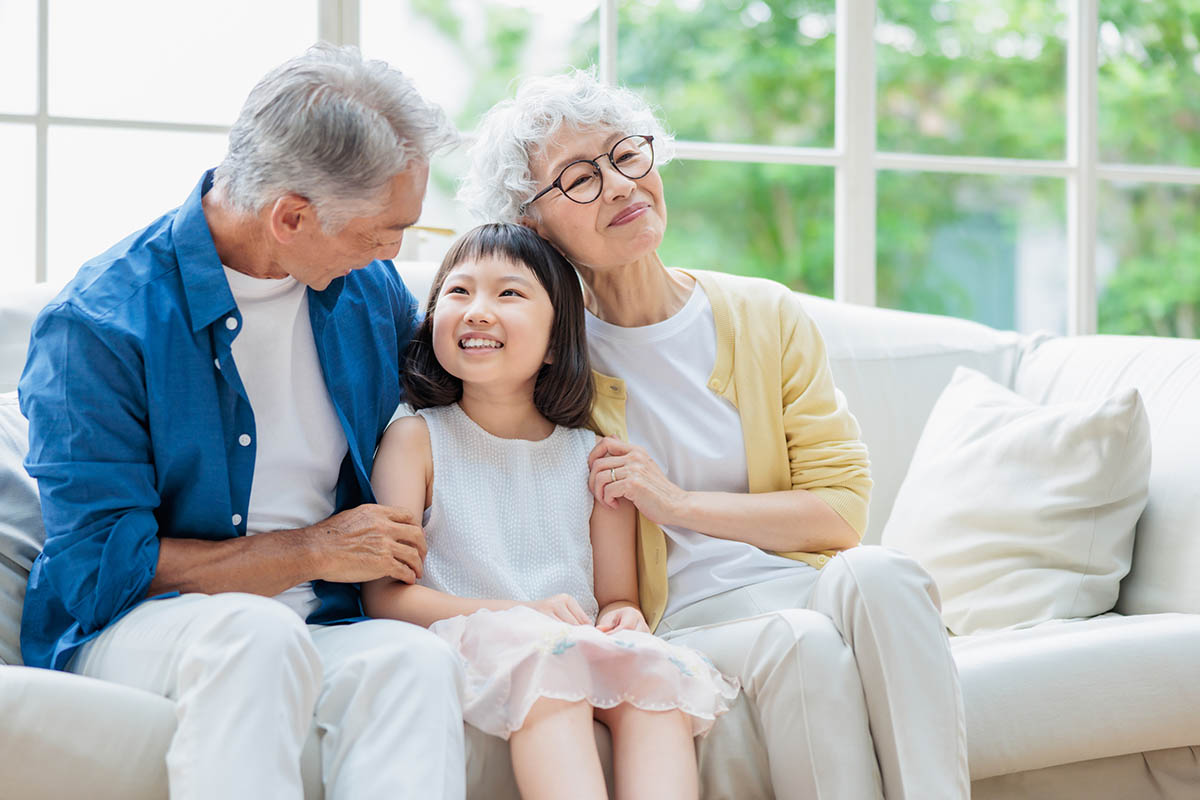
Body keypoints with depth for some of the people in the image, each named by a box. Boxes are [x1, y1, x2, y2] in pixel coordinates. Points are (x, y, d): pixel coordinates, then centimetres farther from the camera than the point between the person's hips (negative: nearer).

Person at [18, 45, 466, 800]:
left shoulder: (369, 286, 8)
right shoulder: (96, 326, -12)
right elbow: (102, 562, -14)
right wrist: (309, 552, -12)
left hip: (314, 632, 4)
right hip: (134, 627, -4)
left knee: (415, 658, -32)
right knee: (251, 633, -40)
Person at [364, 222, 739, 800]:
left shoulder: (593, 459, 15)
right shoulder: (415, 440, 5)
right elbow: (385, 594, -4)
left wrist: (623, 620, -10)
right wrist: (517, 615, -17)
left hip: (578, 652, 4)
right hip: (467, 644, -3)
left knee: (657, 674, -28)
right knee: (549, 663, -35)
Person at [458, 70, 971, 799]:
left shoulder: (767, 316, 9)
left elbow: (842, 510, 6)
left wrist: (677, 502, -7)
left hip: (798, 585, 3)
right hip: (673, 628, -2)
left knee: (877, 573, -32)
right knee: (801, 642, -34)